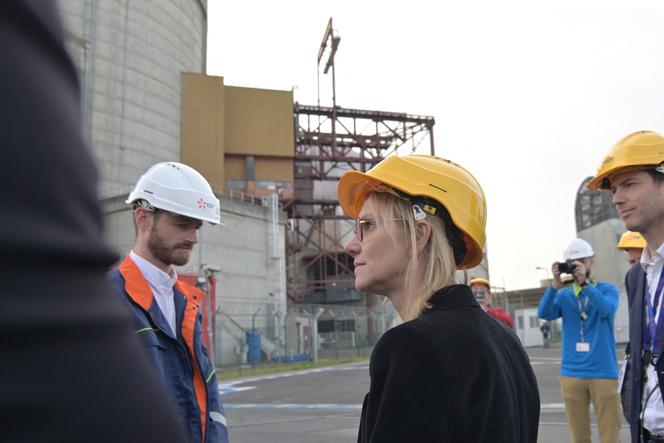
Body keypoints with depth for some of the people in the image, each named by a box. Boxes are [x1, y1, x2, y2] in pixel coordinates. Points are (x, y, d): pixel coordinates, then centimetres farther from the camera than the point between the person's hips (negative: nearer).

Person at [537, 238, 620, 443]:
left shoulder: (607, 289, 3)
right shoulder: (563, 295, 8)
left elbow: (607, 309, -18)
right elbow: (544, 313, -8)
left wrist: (584, 282, -26)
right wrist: (555, 283, -18)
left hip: (603, 372, -2)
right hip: (571, 373, 2)